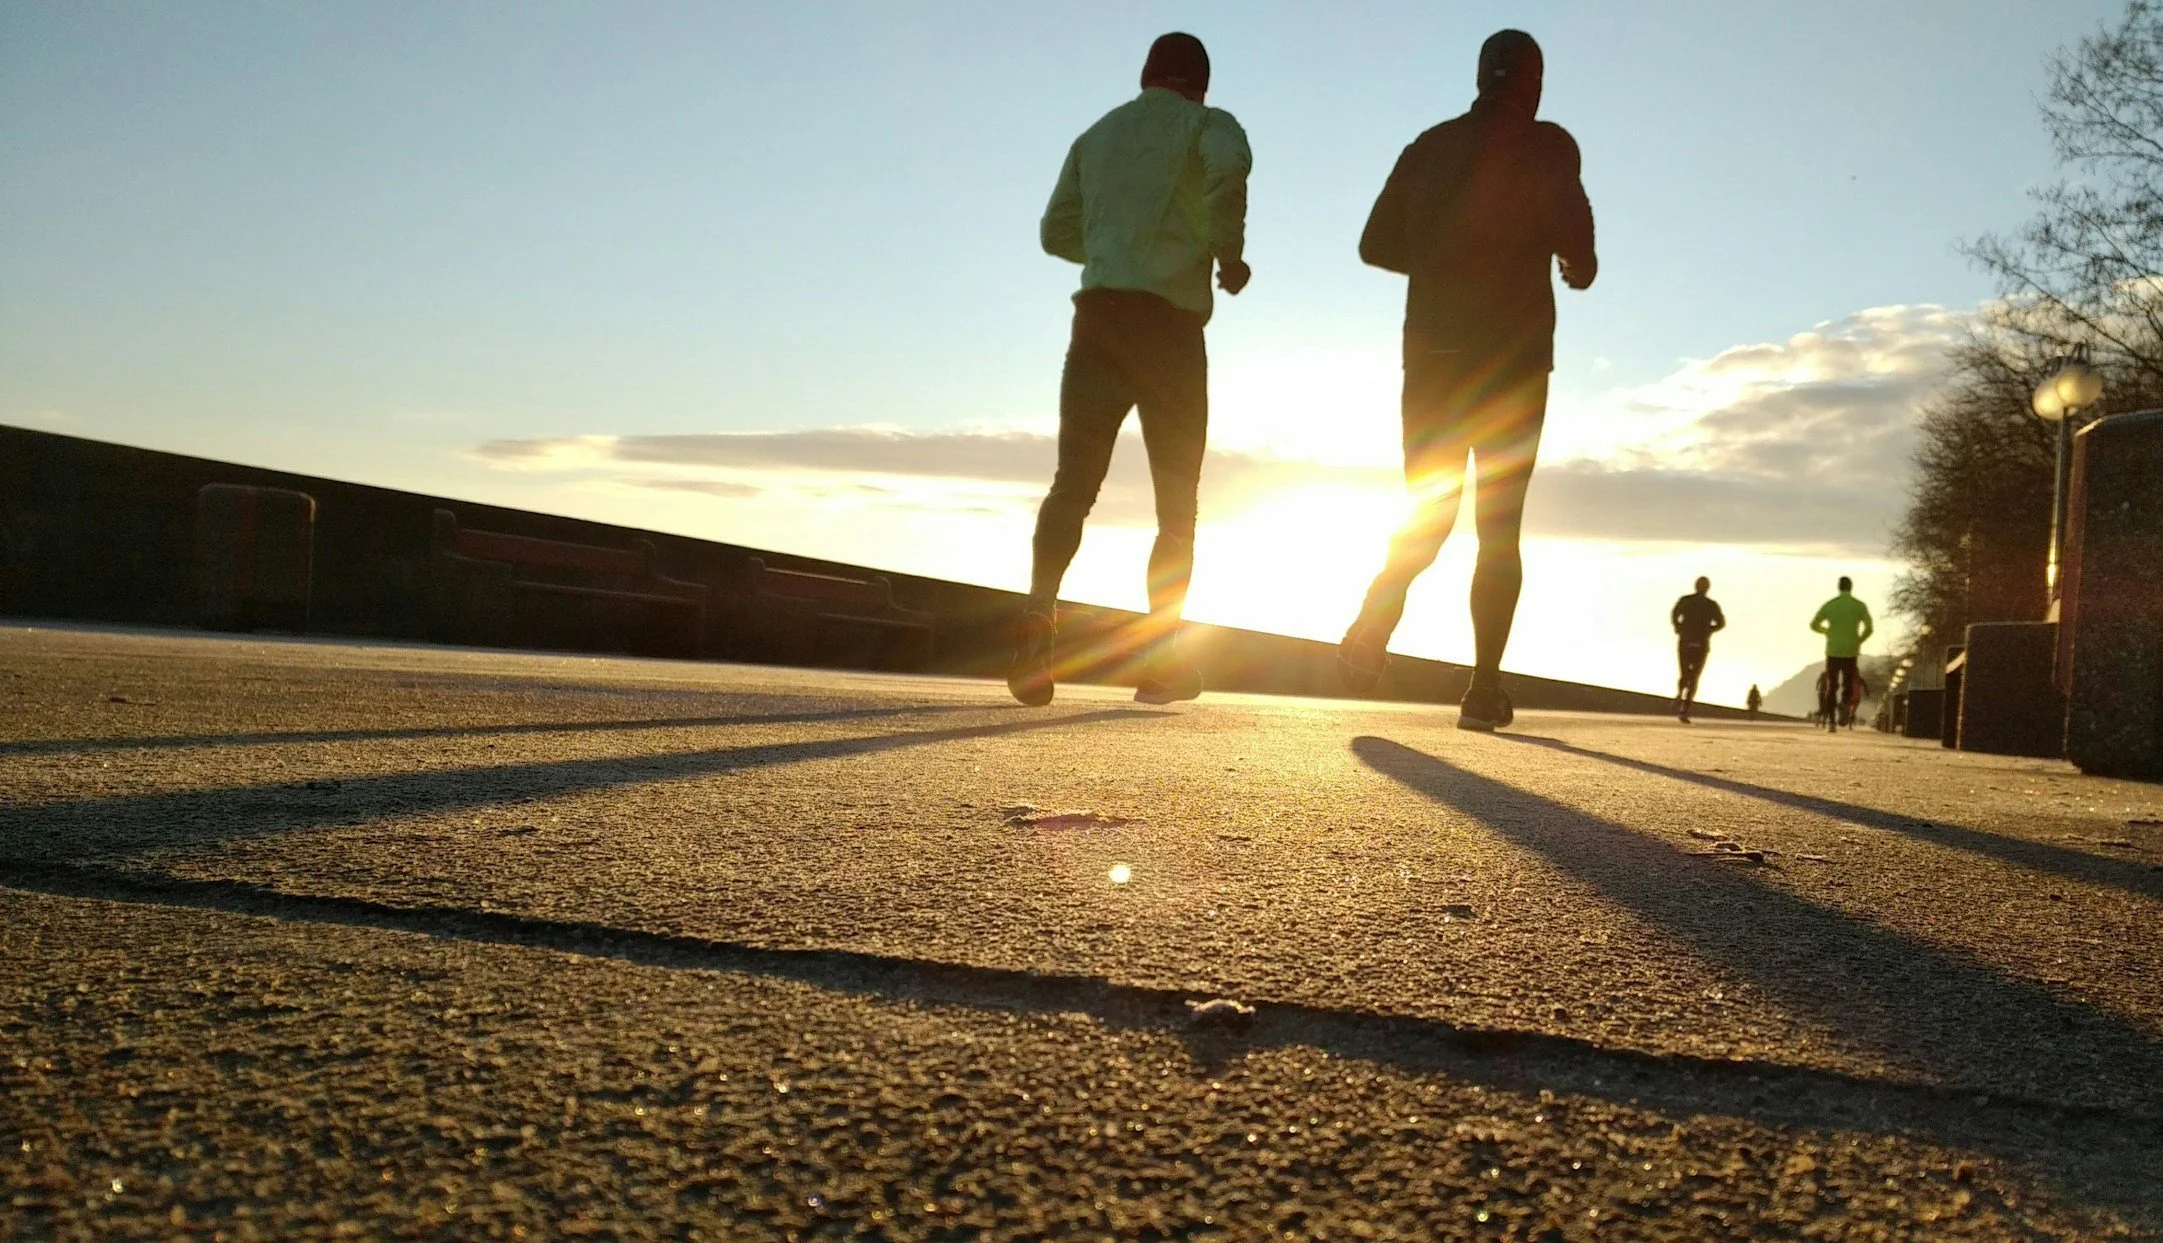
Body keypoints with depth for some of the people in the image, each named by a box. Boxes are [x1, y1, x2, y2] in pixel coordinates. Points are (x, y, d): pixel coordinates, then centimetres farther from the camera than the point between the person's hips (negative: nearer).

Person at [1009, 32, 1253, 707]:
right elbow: (1229, 168, -17)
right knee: (1177, 504, 5)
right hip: (1170, 323, -3)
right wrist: (1228, 251, -5)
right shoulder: (1206, 123, 7)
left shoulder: (1097, 135, 22)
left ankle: (1038, 615, -23)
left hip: (1099, 315, 4)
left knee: (1072, 485, -1)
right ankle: (1160, 654, 1)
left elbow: (1058, 231, 23)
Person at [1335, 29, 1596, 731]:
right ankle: (1483, 691, -3)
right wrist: (1580, 266, 4)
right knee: (1499, 526, 3)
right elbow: (1569, 226, -17)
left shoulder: (1429, 146, 12)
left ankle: (1372, 627, -14)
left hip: (1433, 355, 3)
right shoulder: (1545, 145, -1)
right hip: (1513, 360, -3)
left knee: (1429, 514, 13)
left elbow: (1376, 244, 12)